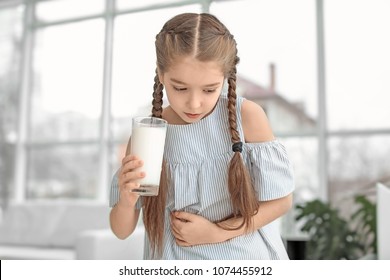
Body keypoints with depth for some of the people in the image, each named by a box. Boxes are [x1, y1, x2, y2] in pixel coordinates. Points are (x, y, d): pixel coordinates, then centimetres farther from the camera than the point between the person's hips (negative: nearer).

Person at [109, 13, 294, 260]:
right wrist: (126, 201, -27)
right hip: (176, 258, 1)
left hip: (246, 254, 0)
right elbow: (122, 230, -6)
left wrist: (218, 232, -16)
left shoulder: (248, 117, -17)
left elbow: (281, 200, -8)